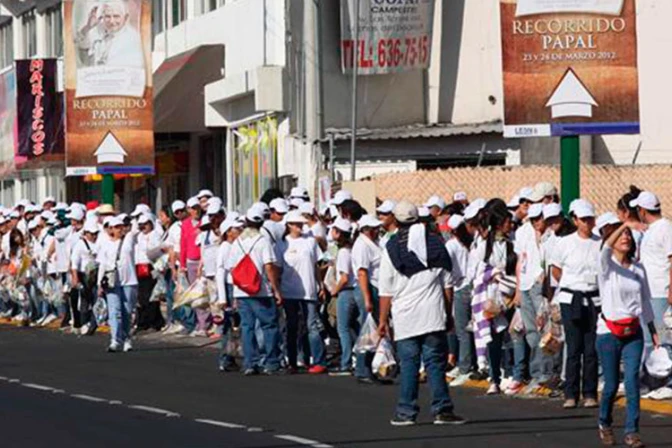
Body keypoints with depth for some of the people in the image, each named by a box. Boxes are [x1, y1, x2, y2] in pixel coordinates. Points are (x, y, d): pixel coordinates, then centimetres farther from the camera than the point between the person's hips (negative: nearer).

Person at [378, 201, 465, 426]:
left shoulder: (391, 249, 1)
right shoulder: (436, 243, 7)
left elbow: (386, 291, 1)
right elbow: (447, 283, 9)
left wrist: (383, 320, 7)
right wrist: (448, 313, 16)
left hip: (405, 317, -1)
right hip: (433, 315, 1)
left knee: (408, 364, 2)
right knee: (436, 362, 1)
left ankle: (406, 412, 3)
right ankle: (442, 410, -4)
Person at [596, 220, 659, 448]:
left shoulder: (638, 269, 9)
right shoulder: (606, 265, -4)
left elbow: (645, 301, 17)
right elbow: (606, 249, -27)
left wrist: (653, 330, 15)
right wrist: (624, 225, -41)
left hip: (633, 331, 3)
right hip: (609, 332, -3)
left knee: (632, 380, -11)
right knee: (612, 384, 2)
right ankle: (605, 424, 26)